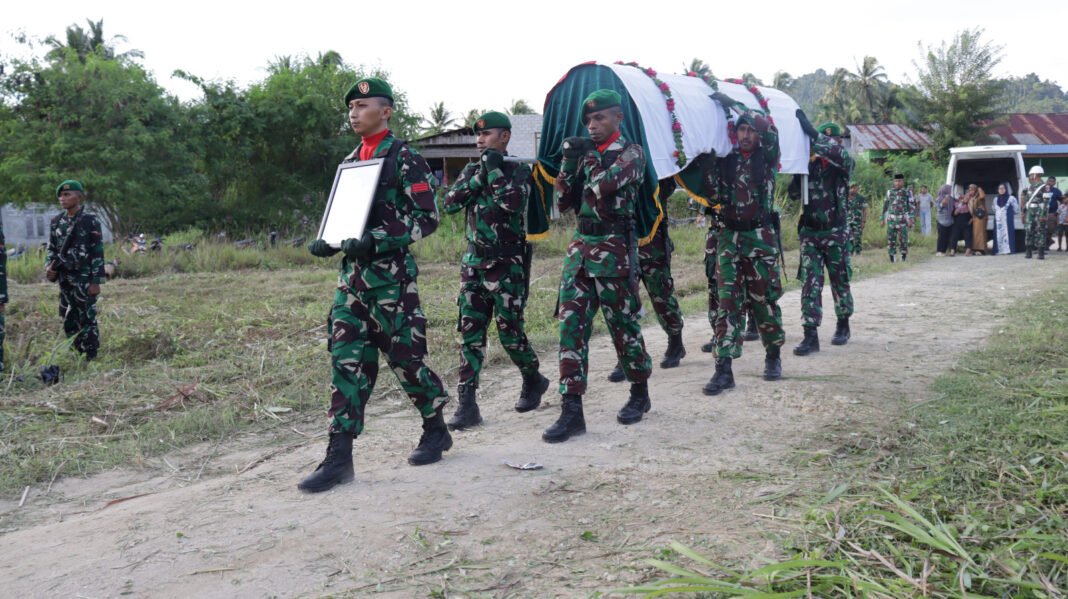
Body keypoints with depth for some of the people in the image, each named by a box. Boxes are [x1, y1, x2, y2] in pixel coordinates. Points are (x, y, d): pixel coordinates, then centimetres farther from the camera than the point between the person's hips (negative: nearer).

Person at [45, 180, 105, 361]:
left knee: (87, 319, -3)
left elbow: (97, 253, -9)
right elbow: (52, 248, 15)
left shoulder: (90, 220, -7)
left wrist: (96, 281, -13)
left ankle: (90, 358, 4)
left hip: (84, 278, -6)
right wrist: (49, 266, -5)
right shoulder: (57, 221, 9)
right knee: (69, 320, 10)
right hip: (65, 279, 6)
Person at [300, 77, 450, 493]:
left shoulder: (404, 159, -6)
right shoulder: (351, 161, 16)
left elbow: (427, 217, -12)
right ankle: (339, 457, 1)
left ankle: (436, 430, 26)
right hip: (352, 273, 7)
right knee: (346, 358, 0)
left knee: (404, 356, 3)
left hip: (391, 275, -7)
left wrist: (378, 240, -23)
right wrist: (328, 242, 4)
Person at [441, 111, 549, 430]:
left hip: (506, 264, -5)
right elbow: (450, 203, -1)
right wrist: (479, 176, -9)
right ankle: (466, 404, 1)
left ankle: (533, 379, 27)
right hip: (473, 263, 5)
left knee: (509, 331, 0)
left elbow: (513, 203, -22)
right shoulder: (471, 169, 12)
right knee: (470, 332, 0)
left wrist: (494, 168, -15)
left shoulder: (519, 170, -3)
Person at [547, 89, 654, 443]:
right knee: (571, 325, -2)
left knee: (623, 325, 5)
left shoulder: (631, 153, -3)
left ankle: (640, 394, 27)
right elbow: (564, 204, 13)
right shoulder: (584, 153, 15)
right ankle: (571, 410, -2)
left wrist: (588, 158, -4)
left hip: (614, 250, -6)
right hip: (580, 246, 6)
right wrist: (569, 161, 2)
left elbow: (606, 183, -24)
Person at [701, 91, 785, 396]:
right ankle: (724, 368, -7)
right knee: (727, 301, -4)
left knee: (764, 299, 6)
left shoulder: (767, 158, 1)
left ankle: (773, 356, 26)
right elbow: (713, 193, 3)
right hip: (729, 236, 2)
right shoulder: (726, 160, 8)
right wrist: (708, 162, -7)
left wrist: (732, 104, -13)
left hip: (760, 237, -2)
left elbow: (769, 129, -15)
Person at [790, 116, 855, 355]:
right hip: (809, 232, 2)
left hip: (835, 232, -2)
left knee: (840, 281, 11)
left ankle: (843, 325, 31)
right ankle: (810, 335, -6)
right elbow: (794, 194, 2)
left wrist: (811, 131, -36)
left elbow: (841, 156, -30)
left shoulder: (843, 165, -5)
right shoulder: (809, 164, 4)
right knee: (810, 283, -4)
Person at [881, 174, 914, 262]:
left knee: (903, 240, -3)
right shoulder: (889, 192, 10)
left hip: (903, 220, -2)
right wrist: (883, 219, 12)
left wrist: (911, 220, -8)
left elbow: (911, 207, 0)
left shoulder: (907, 193, 2)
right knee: (891, 239, 0)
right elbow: (885, 206, 15)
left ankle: (904, 258, 5)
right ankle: (892, 257, 7)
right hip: (891, 220, 2)